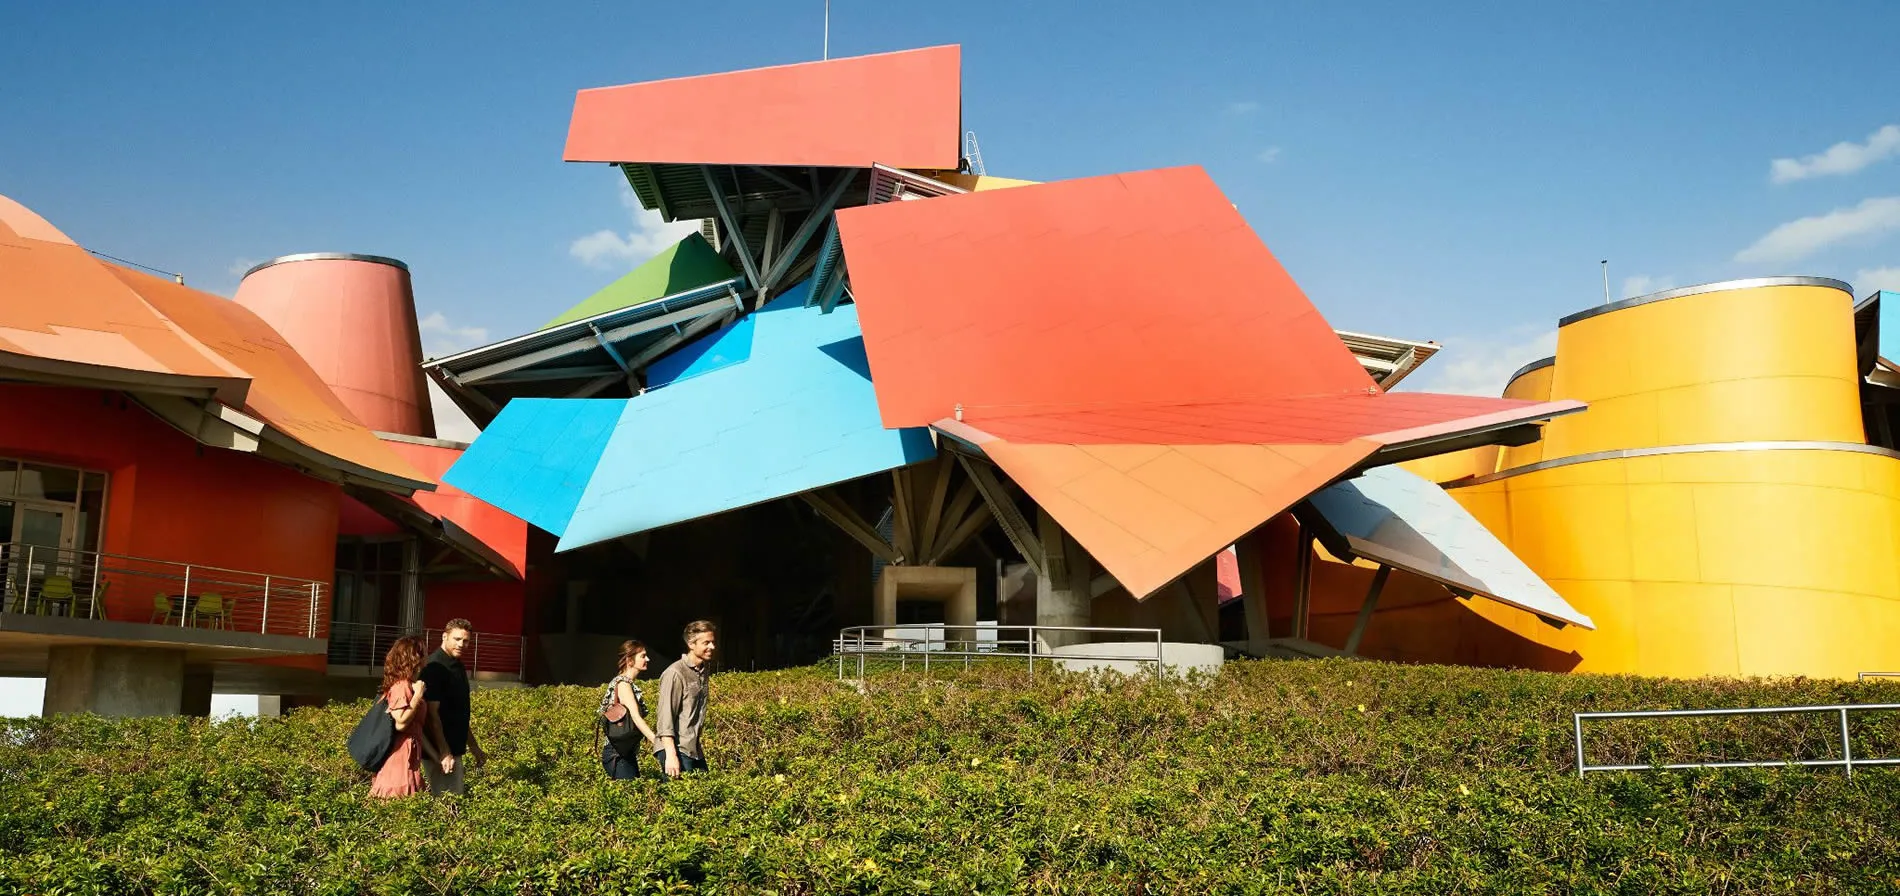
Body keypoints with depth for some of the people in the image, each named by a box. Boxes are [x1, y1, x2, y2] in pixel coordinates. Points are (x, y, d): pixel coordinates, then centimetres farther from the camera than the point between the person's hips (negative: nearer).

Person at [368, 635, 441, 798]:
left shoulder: (409, 686, 16)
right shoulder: (401, 686, -12)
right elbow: (400, 723, -21)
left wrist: (436, 756, 16)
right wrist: (418, 695, -14)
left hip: (410, 754, 9)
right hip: (400, 754, -9)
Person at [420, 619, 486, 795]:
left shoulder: (458, 667, 12)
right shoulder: (435, 667, -15)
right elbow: (432, 713, -20)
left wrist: (474, 746, 22)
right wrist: (444, 752, -24)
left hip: (455, 747, 9)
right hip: (441, 750, -9)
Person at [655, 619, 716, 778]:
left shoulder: (705, 670, 12)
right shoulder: (675, 674, -12)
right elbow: (665, 717, -17)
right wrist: (671, 756, -23)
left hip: (695, 751, 8)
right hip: (677, 750, -8)